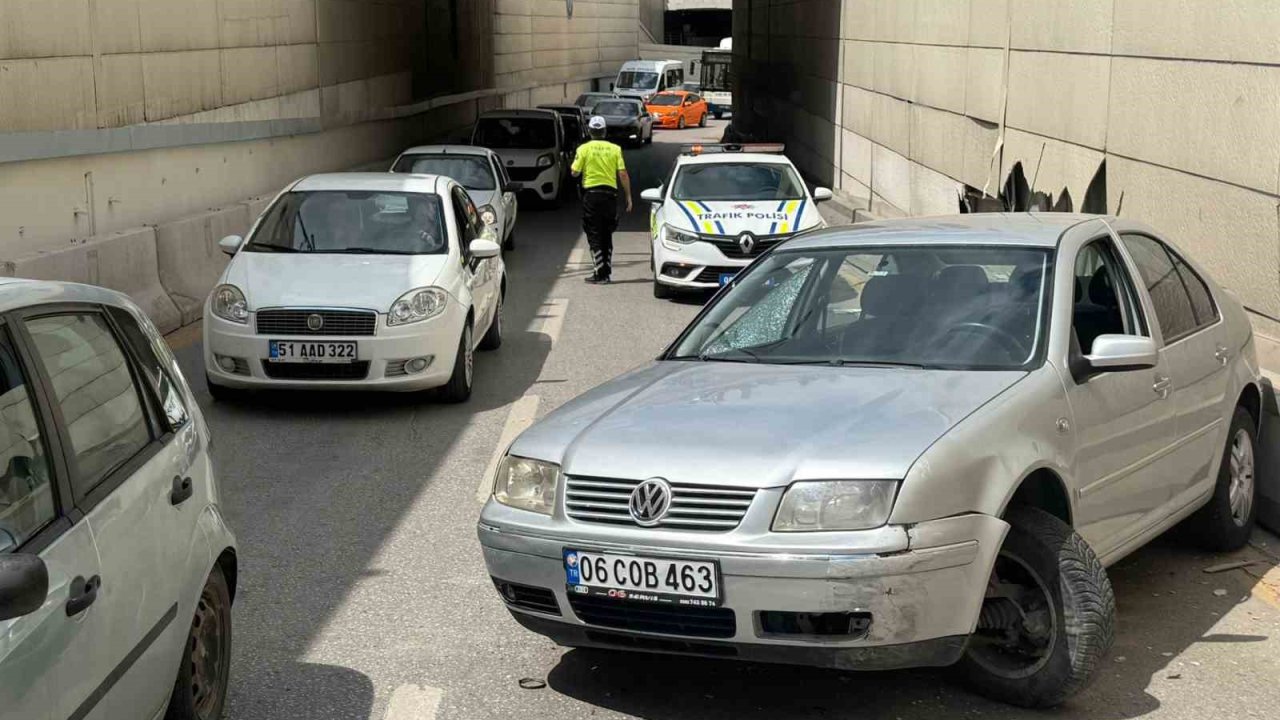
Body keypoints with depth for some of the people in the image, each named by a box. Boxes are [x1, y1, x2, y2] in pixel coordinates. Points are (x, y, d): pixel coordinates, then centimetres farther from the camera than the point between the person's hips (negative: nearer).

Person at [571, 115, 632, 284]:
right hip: (610, 193, 3)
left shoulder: (584, 148, -4)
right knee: (607, 235, 14)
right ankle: (607, 272, 17)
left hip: (591, 194, -3)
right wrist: (628, 196, 3)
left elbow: (575, 172, -3)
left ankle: (600, 273, -6)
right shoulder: (615, 149, 3)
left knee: (594, 235, 1)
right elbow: (623, 174, -2)